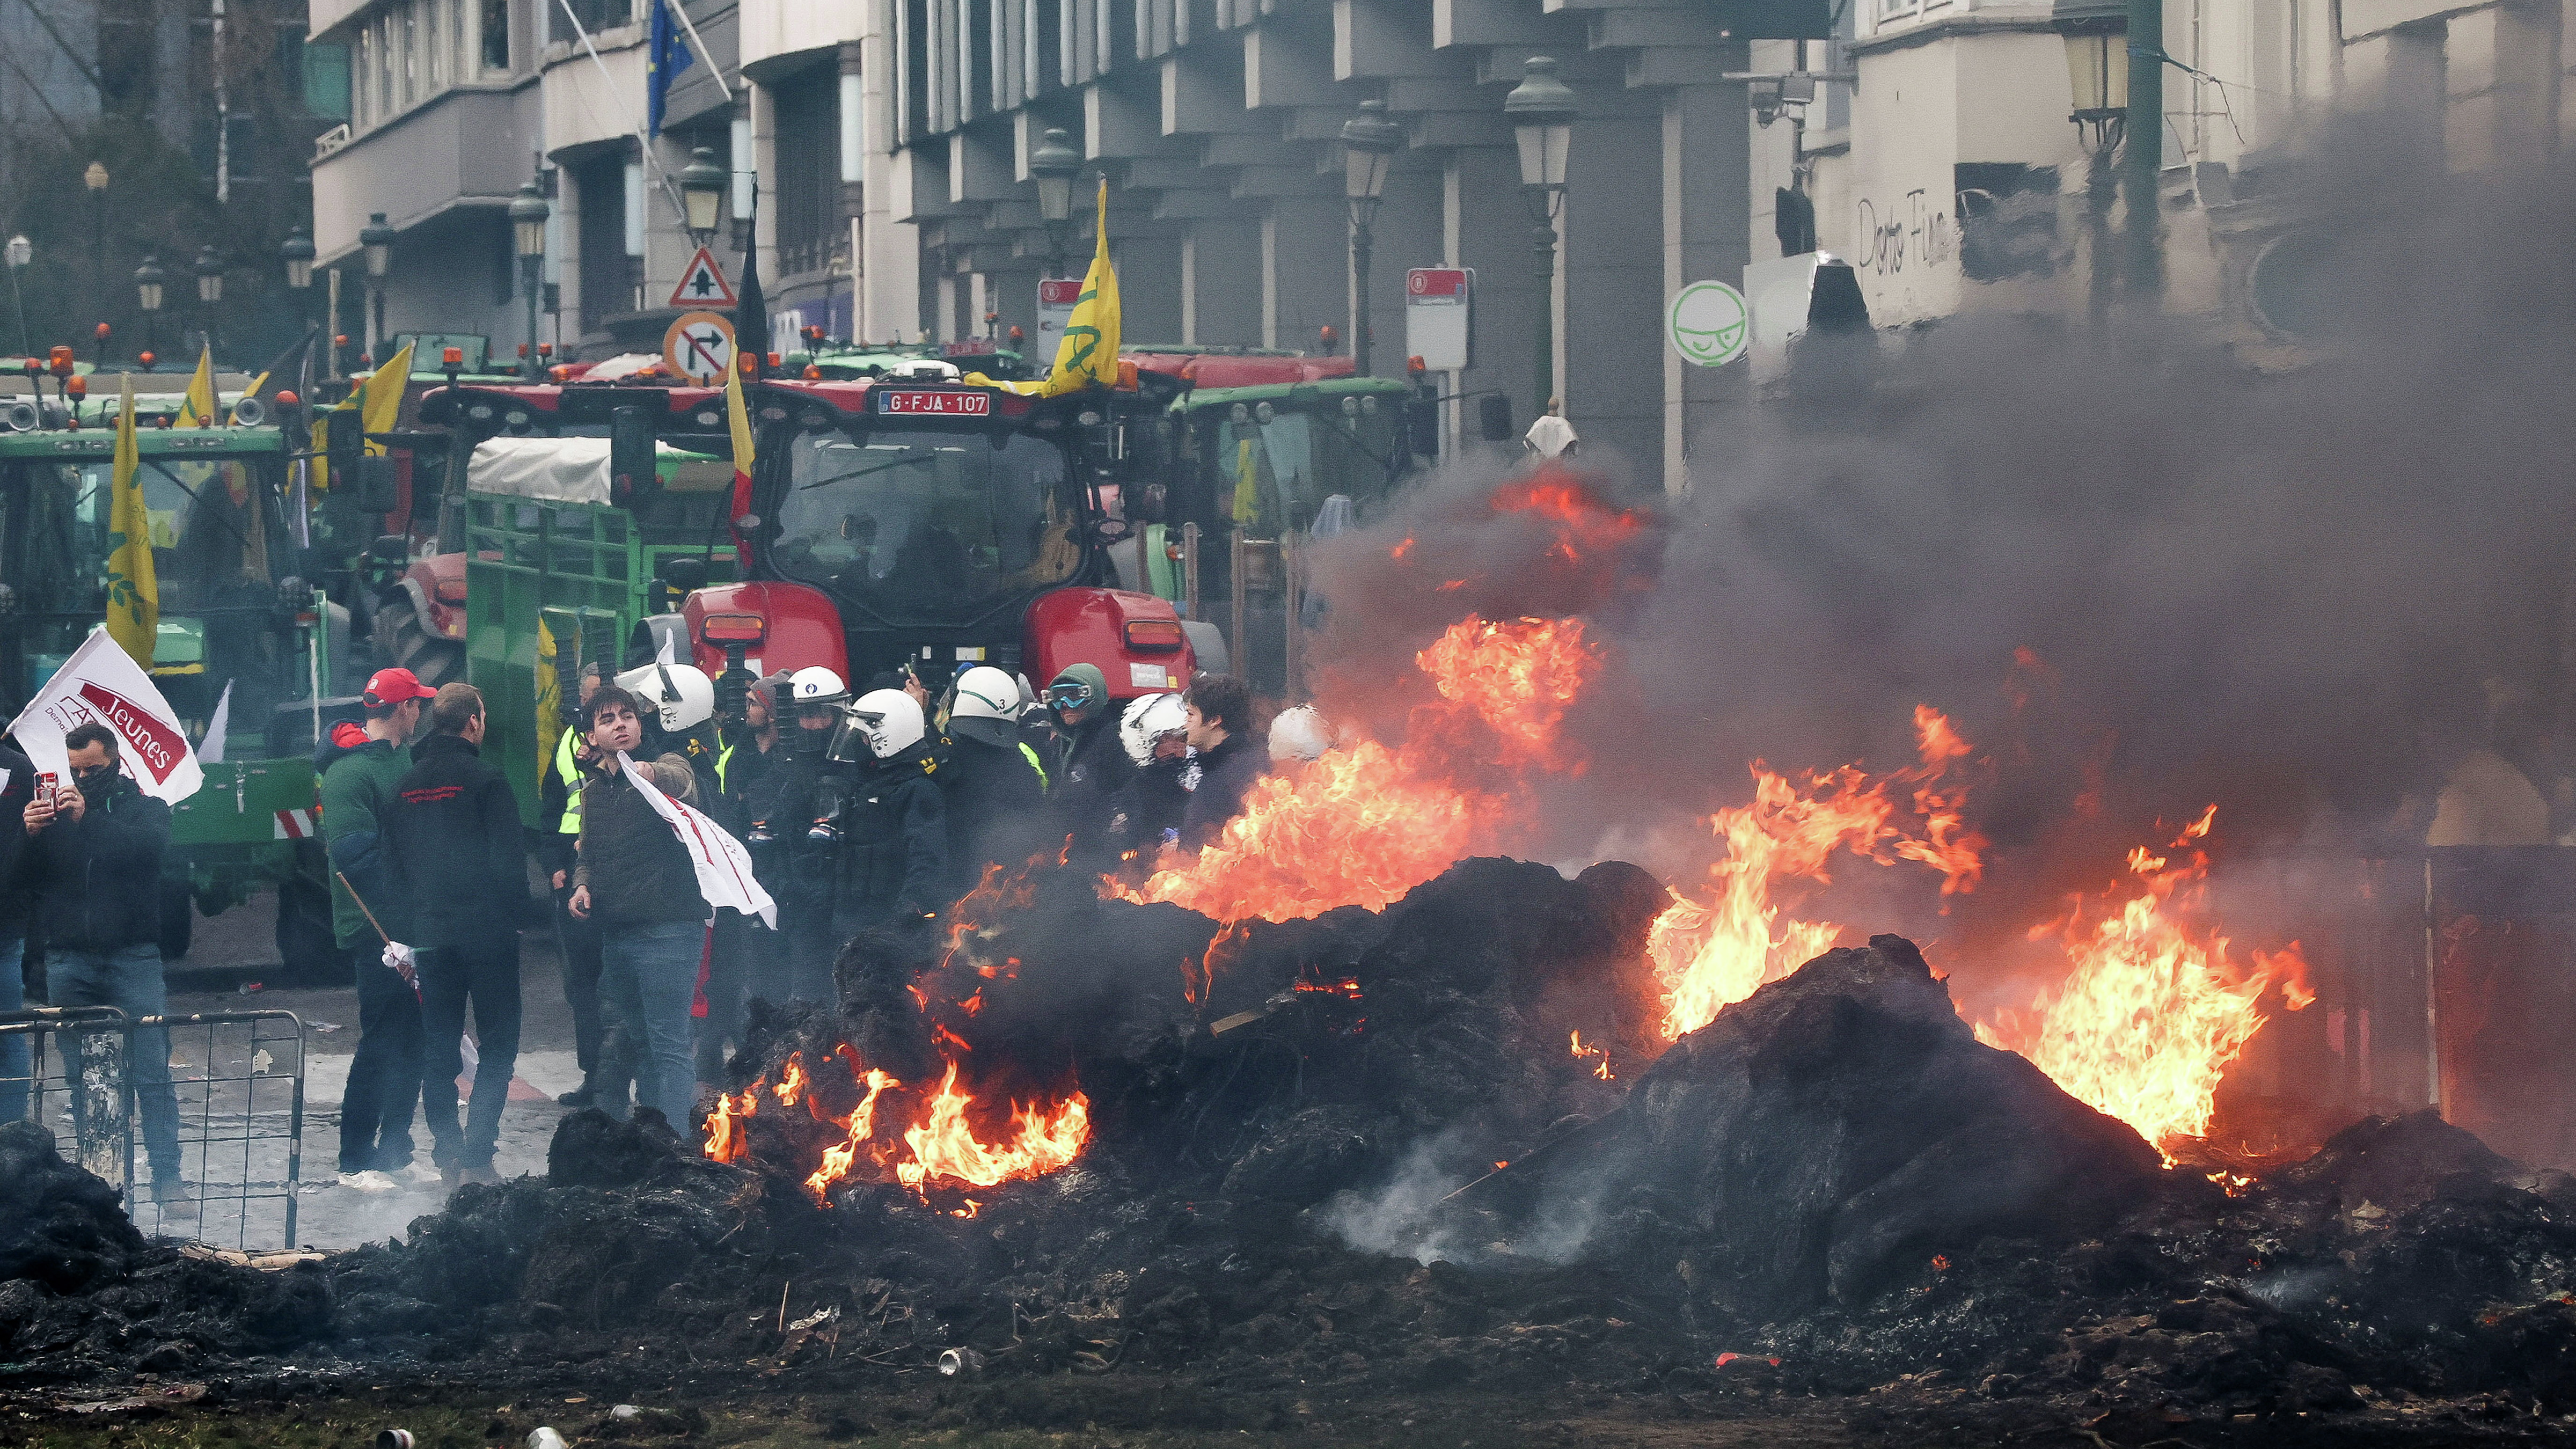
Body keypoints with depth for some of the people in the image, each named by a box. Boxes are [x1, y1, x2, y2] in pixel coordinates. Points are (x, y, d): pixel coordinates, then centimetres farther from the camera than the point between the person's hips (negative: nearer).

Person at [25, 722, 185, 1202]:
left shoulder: (143, 807, 8)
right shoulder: (54, 809, 15)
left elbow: (151, 847, -15)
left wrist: (88, 820, -24)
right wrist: (29, 833, -14)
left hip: (133, 958, -3)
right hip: (70, 960, 3)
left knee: (152, 1073, -8)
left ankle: (166, 1175, -9)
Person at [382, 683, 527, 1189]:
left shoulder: (409, 783, 7)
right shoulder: (485, 780, -11)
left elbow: (394, 861, 11)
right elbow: (509, 858, -13)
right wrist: (513, 907, 3)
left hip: (430, 929, 5)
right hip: (488, 930, -5)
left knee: (439, 1047, 12)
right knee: (498, 1043, -1)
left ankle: (447, 1156, 10)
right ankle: (476, 1157, -11)